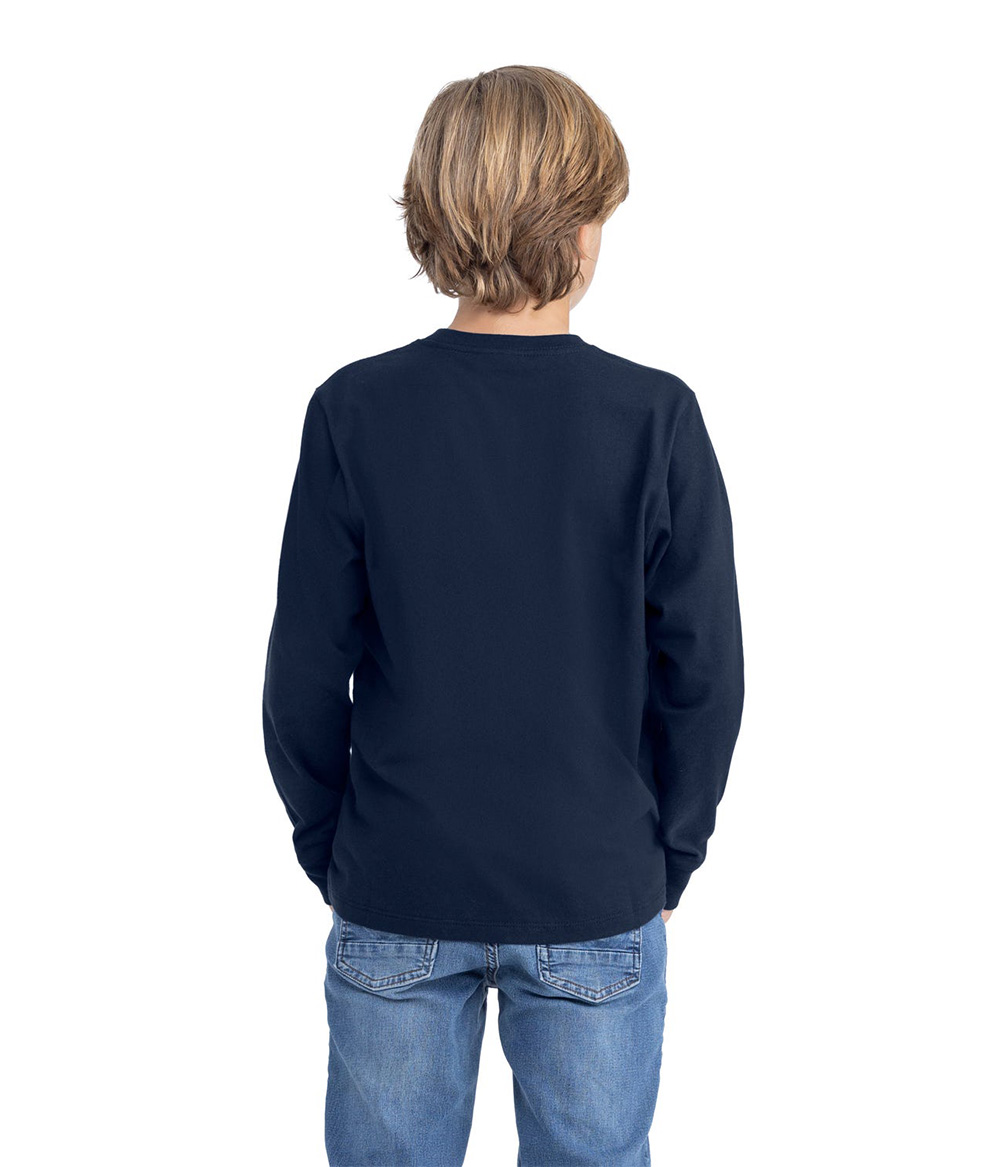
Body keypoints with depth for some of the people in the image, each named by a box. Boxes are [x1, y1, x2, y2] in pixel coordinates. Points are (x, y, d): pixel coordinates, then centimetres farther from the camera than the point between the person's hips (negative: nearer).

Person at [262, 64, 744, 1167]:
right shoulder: (654, 418, -12)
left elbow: (305, 675, -5)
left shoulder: (354, 412, -9)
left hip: (394, 903, 1)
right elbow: (703, 673, -7)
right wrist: (666, 865, 7)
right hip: (595, 903, 0)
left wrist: (328, 851, 9)